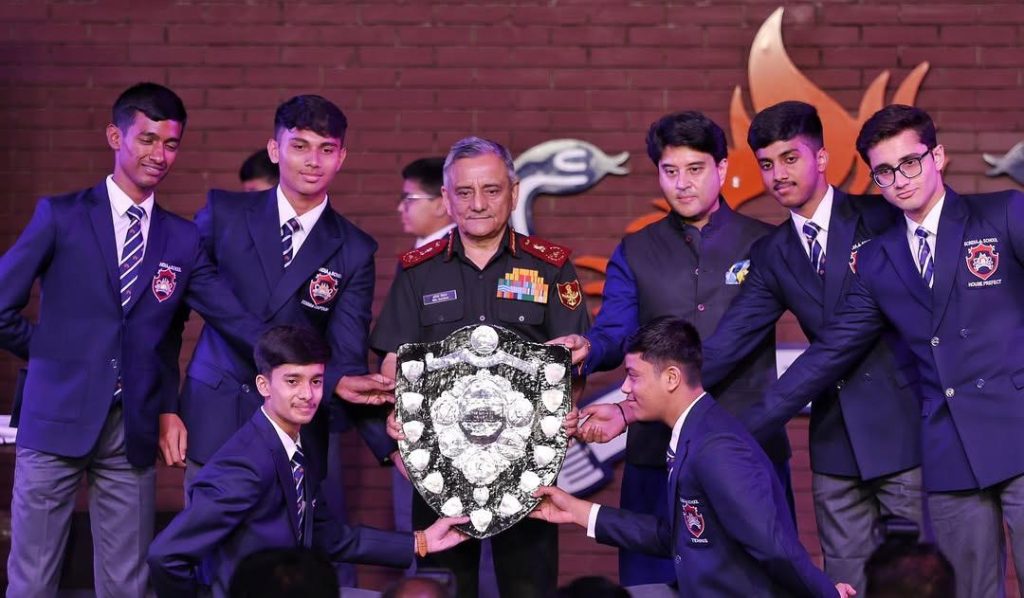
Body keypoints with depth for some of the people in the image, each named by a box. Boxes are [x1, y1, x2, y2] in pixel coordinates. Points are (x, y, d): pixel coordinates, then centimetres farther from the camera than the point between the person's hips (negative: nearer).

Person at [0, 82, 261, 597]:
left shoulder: (182, 240, 8)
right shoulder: (61, 217, 0)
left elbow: (237, 321, 1)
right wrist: (53, 355, 5)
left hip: (134, 430, 3)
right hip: (59, 419, -3)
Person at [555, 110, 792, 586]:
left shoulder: (766, 245, 6)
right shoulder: (635, 253, 10)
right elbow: (617, 334, -2)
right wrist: (587, 349, -23)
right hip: (659, 446, 2)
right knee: (655, 578, 4)